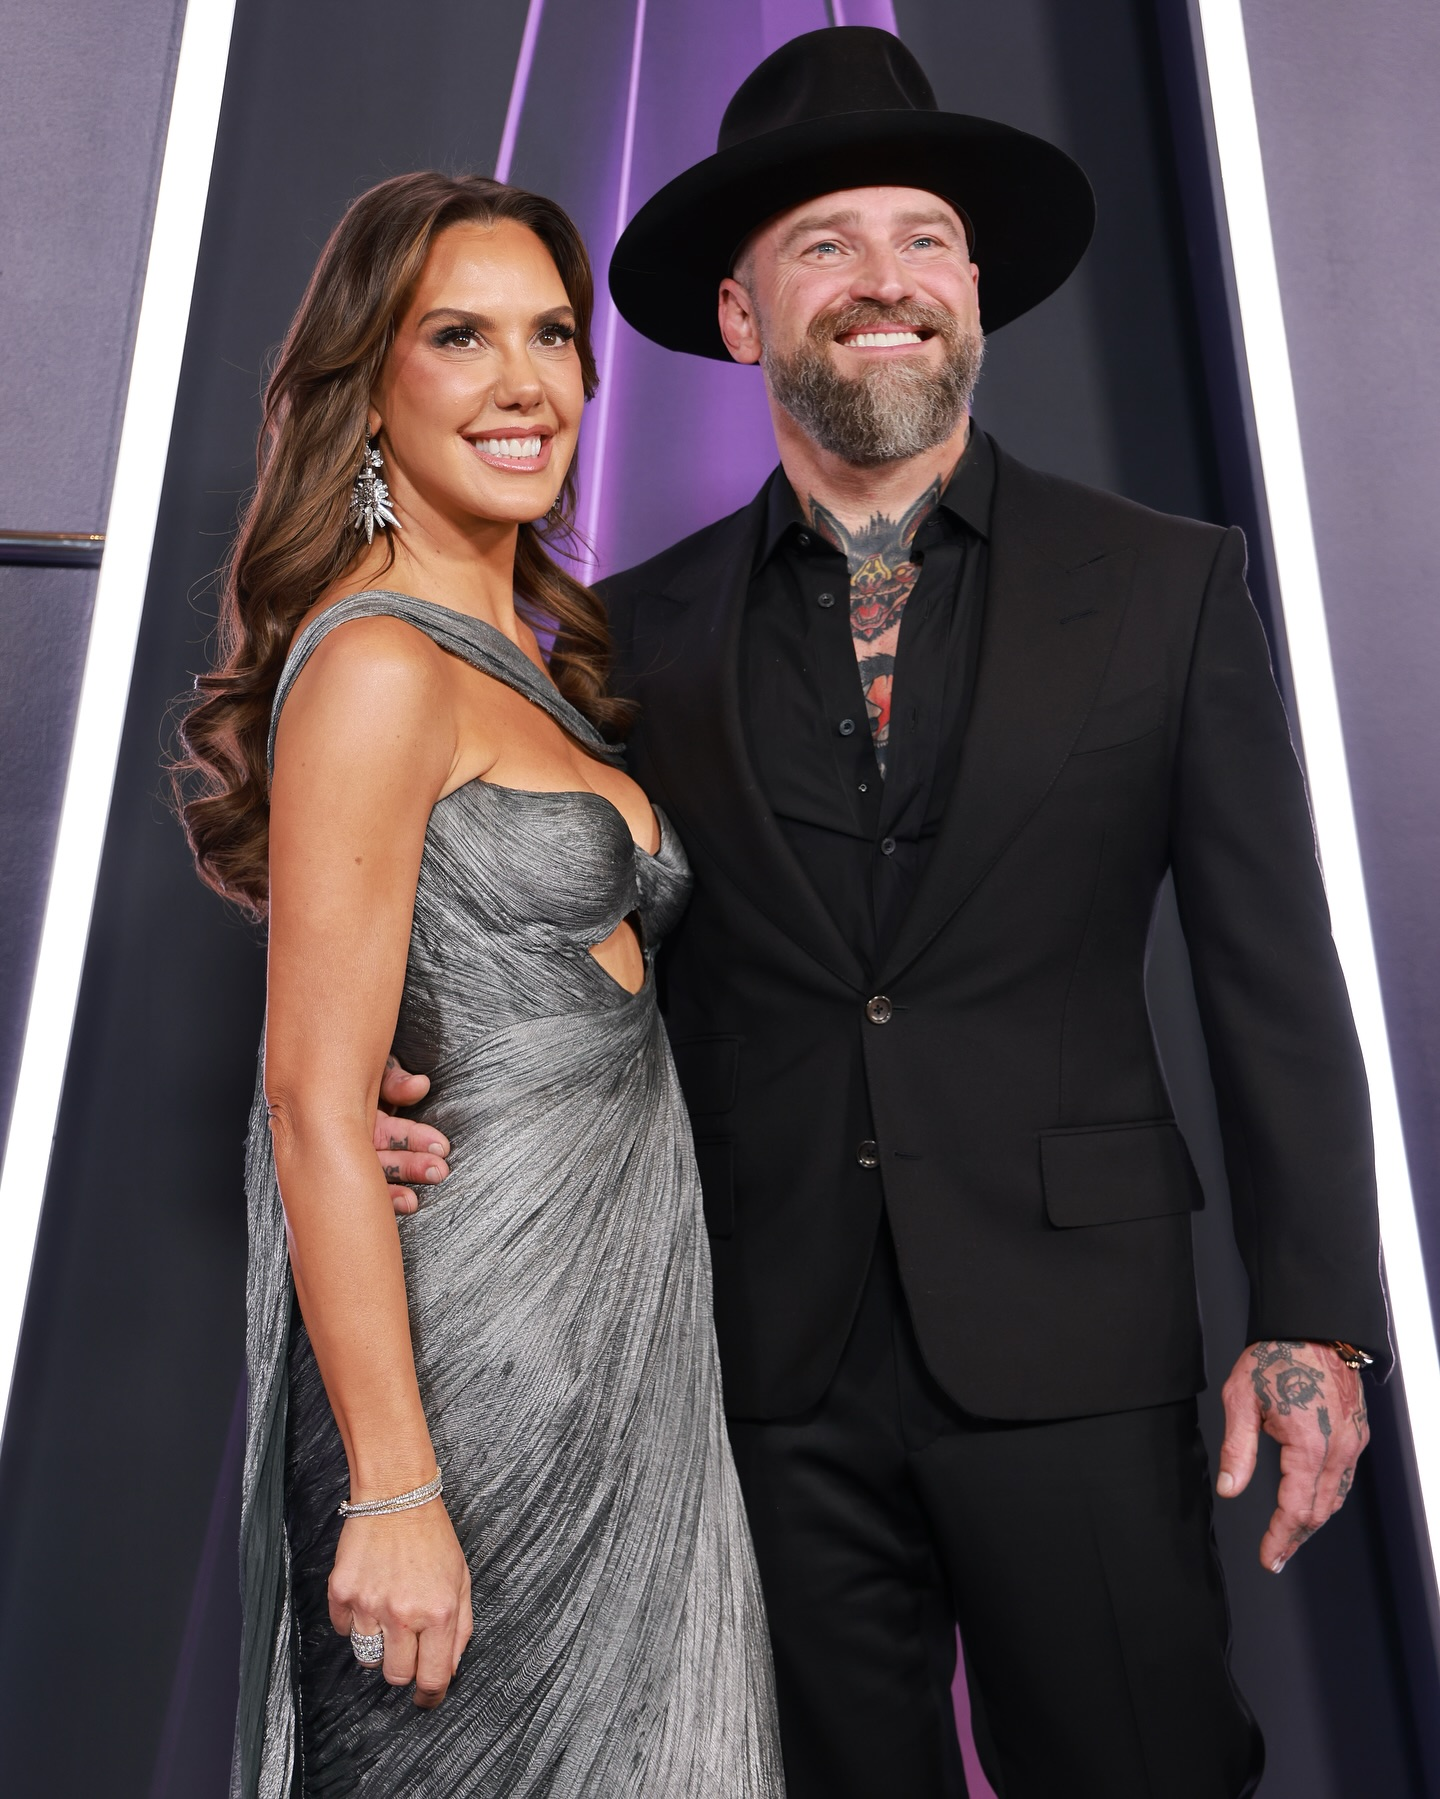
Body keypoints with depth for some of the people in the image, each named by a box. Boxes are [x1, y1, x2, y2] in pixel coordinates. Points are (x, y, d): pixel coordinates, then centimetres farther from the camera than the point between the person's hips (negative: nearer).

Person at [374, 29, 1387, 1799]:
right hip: (770, 1369, 2)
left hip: (1070, 1353, -1)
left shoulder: (1167, 585, -1)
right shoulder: (644, 630, 2)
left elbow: (1275, 975, -1)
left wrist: (1314, 1322, -4)